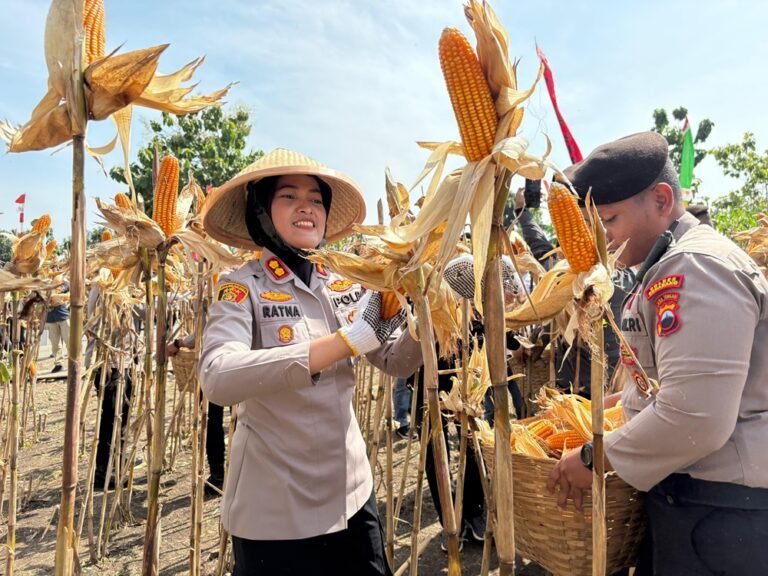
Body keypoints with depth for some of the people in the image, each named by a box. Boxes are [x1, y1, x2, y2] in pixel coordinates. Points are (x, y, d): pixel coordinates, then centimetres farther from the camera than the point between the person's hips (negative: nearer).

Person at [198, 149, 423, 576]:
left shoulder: (348, 287, 1)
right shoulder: (243, 288, -13)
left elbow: (397, 362, 3)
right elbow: (216, 378, -30)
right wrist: (346, 341, -34)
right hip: (275, 509, -5)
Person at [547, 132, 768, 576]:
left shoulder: (695, 266, -22)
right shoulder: (671, 266, 12)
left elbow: (693, 418, -30)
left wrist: (594, 459, -19)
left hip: (720, 504, -9)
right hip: (689, 492, 9)